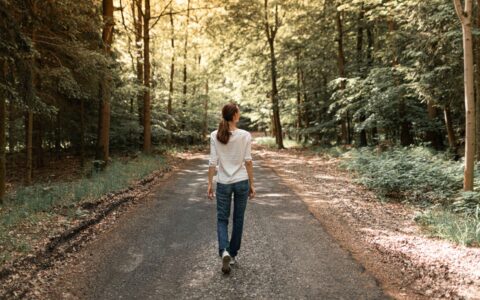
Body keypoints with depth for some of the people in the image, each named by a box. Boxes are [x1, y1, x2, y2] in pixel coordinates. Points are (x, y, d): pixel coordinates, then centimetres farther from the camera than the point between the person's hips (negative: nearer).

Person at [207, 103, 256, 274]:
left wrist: (210, 183, 2)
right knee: (238, 219, 14)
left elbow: (213, 162, -5)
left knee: (222, 219, 12)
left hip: (223, 183, 0)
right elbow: (248, 161, -6)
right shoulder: (245, 135, -8)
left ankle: (224, 252, -11)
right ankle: (232, 254, 23)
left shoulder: (215, 136, -6)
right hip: (242, 182, 0)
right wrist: (251, 184, 2)